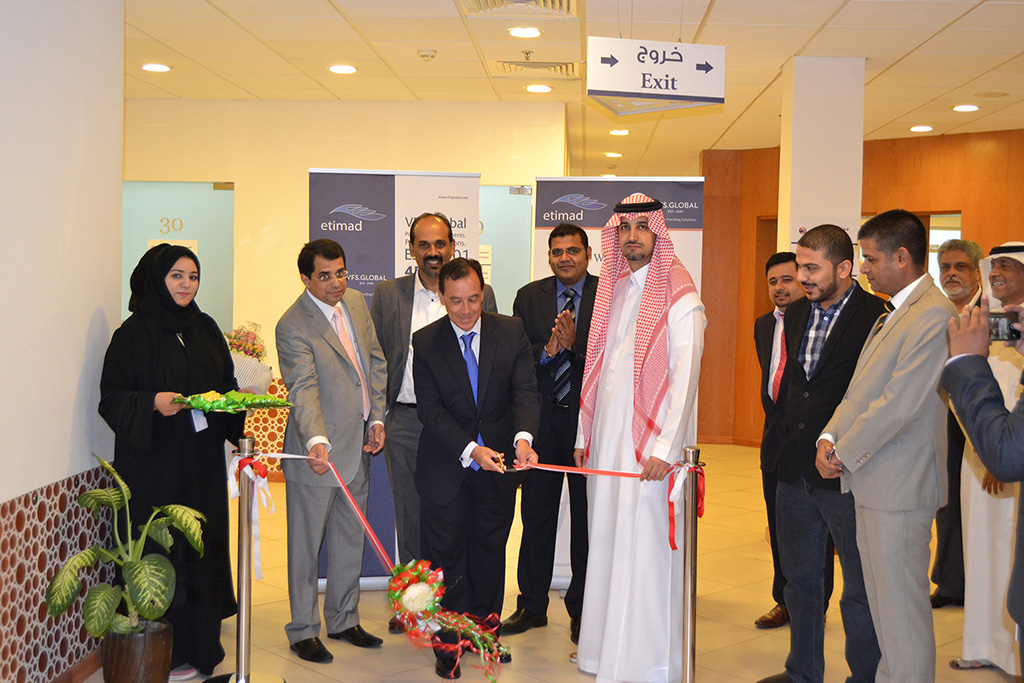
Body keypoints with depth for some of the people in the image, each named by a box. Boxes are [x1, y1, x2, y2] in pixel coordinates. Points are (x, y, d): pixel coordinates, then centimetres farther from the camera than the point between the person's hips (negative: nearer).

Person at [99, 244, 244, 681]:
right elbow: (112, 397, -7)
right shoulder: (134, 333, -4)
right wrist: (152, 402, -23)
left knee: (202, 547, 7)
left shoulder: (205, 328, 13)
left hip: (202, 462, 6)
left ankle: (199, 644, 18)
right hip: (154, 463, -5)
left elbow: (226, 384, 19)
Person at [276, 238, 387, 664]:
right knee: (306, 544, 5)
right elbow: (303, 390, -28)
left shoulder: (356, 301, 5)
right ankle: (302, 631, 20)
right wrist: (316, 442, -42)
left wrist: (376, 418, 6)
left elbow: (376, 360, 13)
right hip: (317, 451, -7)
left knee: (351, 539, 17)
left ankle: (343, 620, 32)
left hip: (358, 445, 7)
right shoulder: (293, 326, -18)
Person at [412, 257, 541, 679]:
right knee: (445, 553, 4)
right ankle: (448, 644, 19)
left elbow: (525, 391, -12)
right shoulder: (425, 342, -9)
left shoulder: (511, 332, -5)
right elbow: (431, 409, -13)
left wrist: (523, 437, -32)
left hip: (499, 459, 2)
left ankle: (485, 629, 34)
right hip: (446, 466, -2)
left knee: (490, 550, 16)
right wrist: (471, 450, -26)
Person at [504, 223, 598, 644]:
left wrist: (575, 344, -22)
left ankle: (581, 609, 21)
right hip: (542, 419, 2)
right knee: (536, 514, 9)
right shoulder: (529, 297, 7)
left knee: (587, 515, 7)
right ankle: (532, 605, 22)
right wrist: (546, 351, -16)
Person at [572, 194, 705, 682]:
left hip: (650, 445, -7)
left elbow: (684, 377, -14)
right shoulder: (613, 292, 15)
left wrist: (665, 448, -21)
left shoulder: (679, 298, -7)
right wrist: (584, 435, 16)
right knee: (606, 545, 12)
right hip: (606, 441, 7)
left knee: (645, 549, -4)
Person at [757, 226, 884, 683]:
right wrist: (792, 441, 14)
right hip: (796, 470, 8)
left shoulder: (878, 317, -13)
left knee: (860, 590, 5)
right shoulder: (796, 314, 11)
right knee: (800, 578, 19)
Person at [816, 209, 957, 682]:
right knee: (882, 600, 18)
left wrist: (844, 453, -13)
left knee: (902, 607, 0)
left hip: (900, 485, -10)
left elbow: (899, 403, -22)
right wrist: (830, 437, -1)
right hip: (871, 482, 10)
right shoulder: (894, 314, 16)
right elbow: (862, 388, 15)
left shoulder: (933, 315, -18)